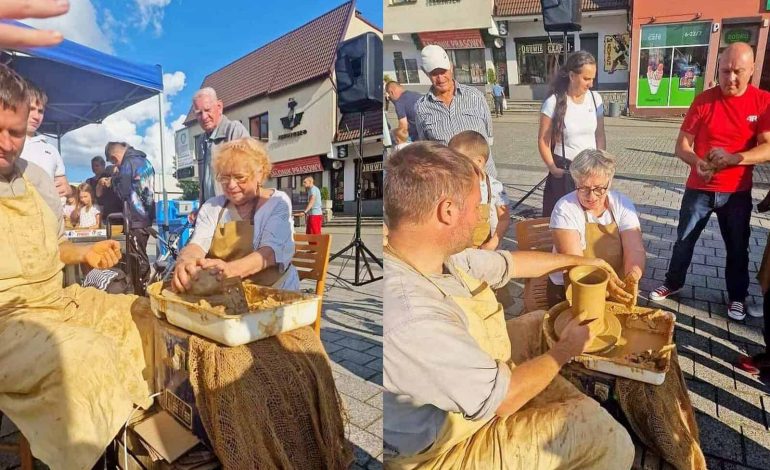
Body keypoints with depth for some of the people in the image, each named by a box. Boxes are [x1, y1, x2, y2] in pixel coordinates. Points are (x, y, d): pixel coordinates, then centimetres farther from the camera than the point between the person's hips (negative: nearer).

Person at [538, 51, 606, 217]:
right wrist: (552, 168, -11)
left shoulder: (596, 99, 3)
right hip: (564, 171, -4)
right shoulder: (554, 102, -10)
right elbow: (543, 140, -7)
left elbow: (600, 136, 9)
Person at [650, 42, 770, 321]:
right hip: (699, 189, 0)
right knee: (684, 240, 10)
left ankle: (737, 297, 31)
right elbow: (682, 145, -7)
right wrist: (697, 162, -27)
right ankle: (673, 283, 30)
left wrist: (733, 158, -31)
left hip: (737, 192, 0)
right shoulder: (704, 100, -6)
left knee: (737, 247, 12)